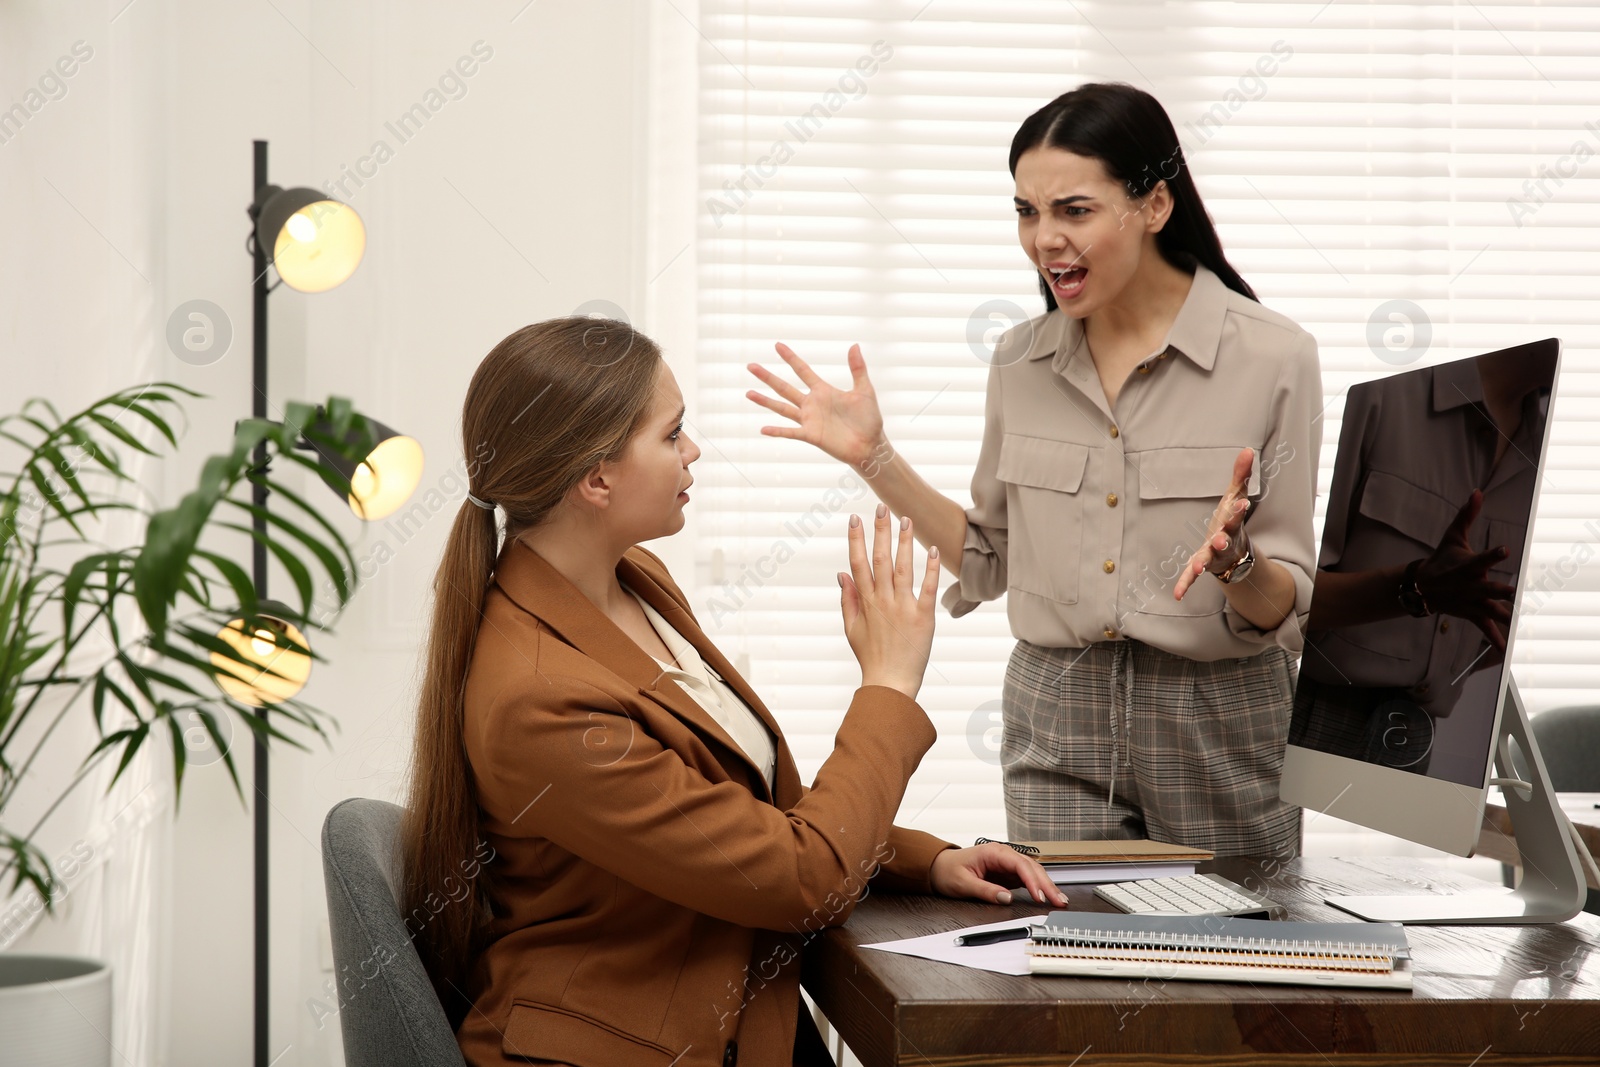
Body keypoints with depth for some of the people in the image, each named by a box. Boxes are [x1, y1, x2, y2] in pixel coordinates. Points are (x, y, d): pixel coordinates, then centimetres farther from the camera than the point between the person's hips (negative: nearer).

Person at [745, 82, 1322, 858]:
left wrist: (1233, 559, -28)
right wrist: (875, 459, 4)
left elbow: (1287, 609, -7)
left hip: (1222, 718, -3)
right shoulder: (1021, 359, 3)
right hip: (1055, 722, 3)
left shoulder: (1271, 357, -10)